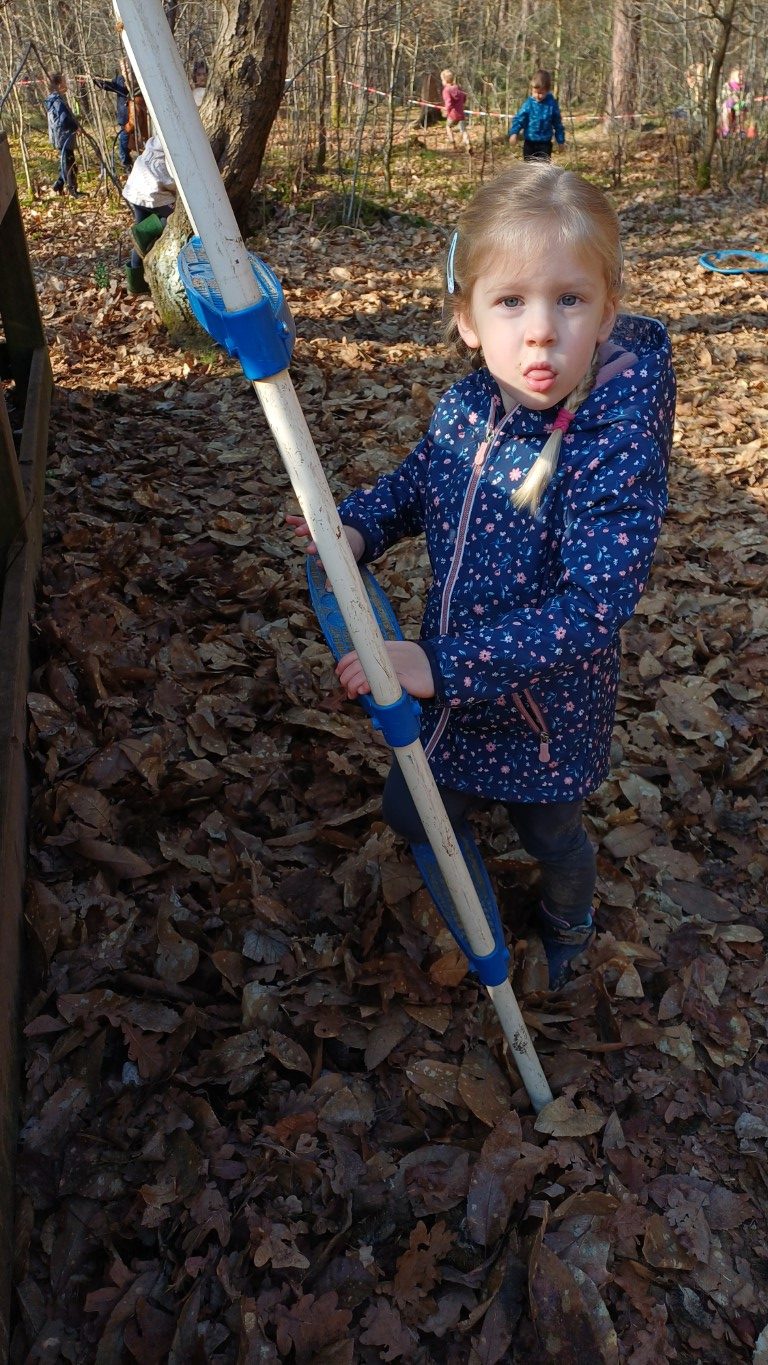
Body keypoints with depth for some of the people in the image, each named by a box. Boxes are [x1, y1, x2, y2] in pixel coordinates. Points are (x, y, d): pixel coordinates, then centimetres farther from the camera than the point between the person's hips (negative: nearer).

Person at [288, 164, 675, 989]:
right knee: (411, 816, 23)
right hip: (450, 683, 5)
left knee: (551, 837, 24)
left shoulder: (619, 452, -31)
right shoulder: (463, 409, -12)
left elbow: (591, 609, -35)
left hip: (546, 712, -5)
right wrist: (360, 527, -11)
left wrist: (444, 665, -37)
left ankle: (566, 928, 61)